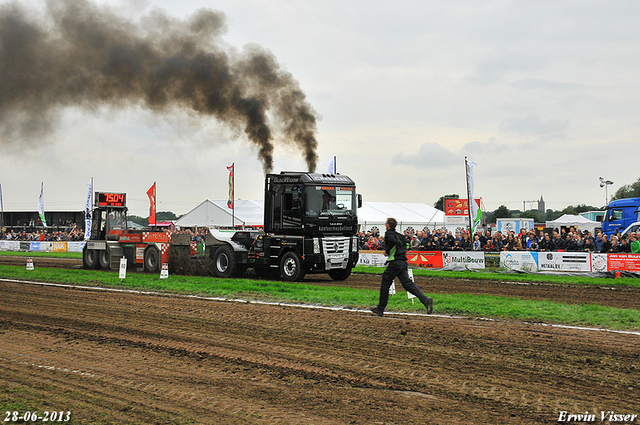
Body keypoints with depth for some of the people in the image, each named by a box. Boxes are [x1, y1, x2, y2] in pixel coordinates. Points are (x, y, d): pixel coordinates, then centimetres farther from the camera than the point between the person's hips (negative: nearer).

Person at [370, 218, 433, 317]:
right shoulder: (399, 235, 19)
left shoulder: (389, 233, -6)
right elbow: (404, 244, 23)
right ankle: (425, 299, -14)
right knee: (408, 284, 3)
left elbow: (393, 242, -26)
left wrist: (387, 251, -11)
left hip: (395, 263, -8)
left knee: (385, 284, 3)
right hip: (403, 262, 8)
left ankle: (380, 309, 9)